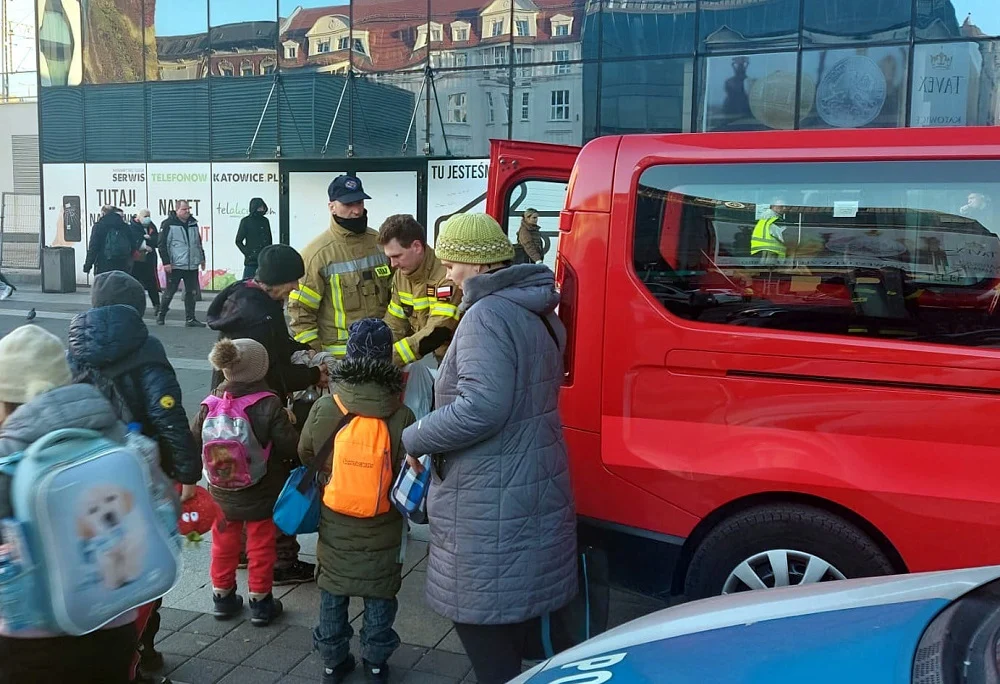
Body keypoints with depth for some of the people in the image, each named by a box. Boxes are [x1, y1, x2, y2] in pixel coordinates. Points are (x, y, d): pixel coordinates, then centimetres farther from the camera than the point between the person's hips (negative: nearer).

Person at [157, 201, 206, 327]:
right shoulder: (168, 224, -6)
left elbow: (198, 243, 24)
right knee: (170, 292, 3)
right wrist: (166, 262, -14)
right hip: (175, 266, -5)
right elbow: (162, 244, -8)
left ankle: (190, 319, 11)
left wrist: (202, 258, 21)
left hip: (192, 265, 6)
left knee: (192, 292, 5)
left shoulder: (193, 223, 13)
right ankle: (161, 316, 20)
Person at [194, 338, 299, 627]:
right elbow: (291, 447, -20)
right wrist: (288, 422, 0)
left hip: (222, 494, 3)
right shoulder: (270, 406, -22)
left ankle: (223, 596, 34)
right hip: (262, 494, -3)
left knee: (224, 544, 21)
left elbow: (194, 442, -3)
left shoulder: (211, 403, -11)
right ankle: (261, 602, 21)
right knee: (261, 547, 12)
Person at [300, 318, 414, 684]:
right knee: (379, 595, 16)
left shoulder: (322, 408, -15)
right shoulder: (401, 416, -20)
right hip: (383, 529, -1)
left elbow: (305, 455, 1)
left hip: (334, 524, 2)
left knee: (332, 593, 18)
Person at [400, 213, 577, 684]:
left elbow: (481, 408, -28)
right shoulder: (537, 311, 11)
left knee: (483, 622, 3)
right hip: (534, 486, 10)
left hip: (491, 502, -10)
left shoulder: (487, 315, -19)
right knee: (516, 615, 21)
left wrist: (415, 438, -13)